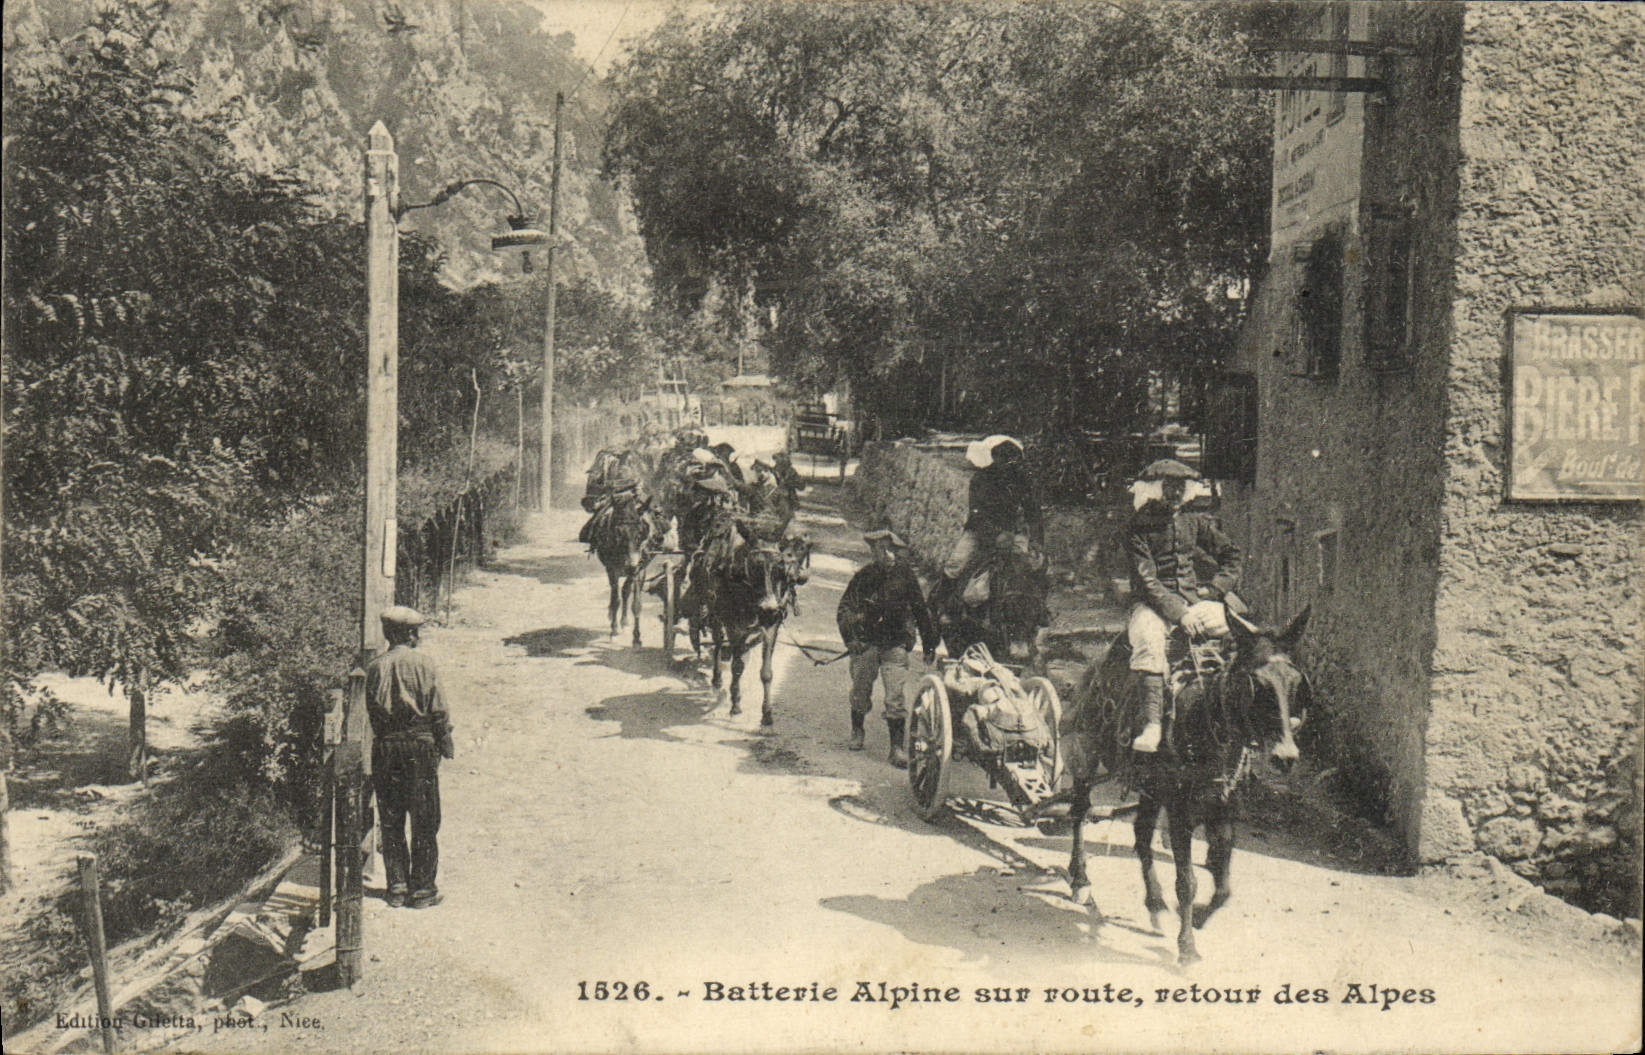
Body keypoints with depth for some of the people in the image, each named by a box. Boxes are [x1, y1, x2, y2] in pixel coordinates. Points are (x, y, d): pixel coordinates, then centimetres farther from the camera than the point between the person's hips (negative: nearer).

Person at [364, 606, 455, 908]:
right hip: (420, 747, -3)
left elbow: (365, 713, 5)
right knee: (424, 822, 5)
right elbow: (439, 711, -8)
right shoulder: (423, 665, -8)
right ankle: (422, 889, 8)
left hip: (384, 750, 3)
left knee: (391, 822, 11)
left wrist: (372, 748, 15)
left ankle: (397, 887, 14)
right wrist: (446, 744, 2)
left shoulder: (373, 668, 1)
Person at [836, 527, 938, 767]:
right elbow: (845, 610, -5)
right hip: (866, 642, 1)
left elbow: (921, 610, 8)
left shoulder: (905, 576, -2)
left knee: (895, 696, -9)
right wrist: (850, 638, -21)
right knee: (860, 691, 12)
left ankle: (897, 748, -4)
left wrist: (929, 646, 11)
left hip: (895, 645, -1)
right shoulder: (863, 578, -3)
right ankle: (857, 731, 39)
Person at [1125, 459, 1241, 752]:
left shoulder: (1196, 522, 10)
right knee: (1148, 640, -35)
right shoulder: (1139, 529, -4)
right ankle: (1152, 723, -37)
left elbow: (1230, 555, 19)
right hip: (1154, 603, -4)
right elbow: (1146, 581, -11)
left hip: (1193, 599, 4)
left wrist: (1214, 589, 2)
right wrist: (1179, 613, -21)